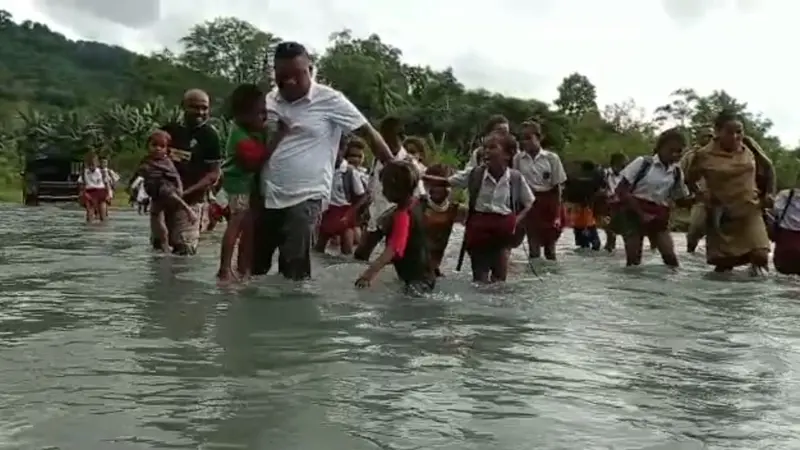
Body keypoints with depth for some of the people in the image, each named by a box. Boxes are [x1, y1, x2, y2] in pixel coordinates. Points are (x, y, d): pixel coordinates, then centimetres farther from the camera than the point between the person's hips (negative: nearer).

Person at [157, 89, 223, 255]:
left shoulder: (209, 136, -7)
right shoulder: (169, 130, 6)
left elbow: (213, 174, -10)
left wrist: (186, 193, -19)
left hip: (189, 200, -6)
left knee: (184, 250, -10)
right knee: (158, 244, 15)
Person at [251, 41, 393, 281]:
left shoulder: (330, 100, -8)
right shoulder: (270, 100, 7)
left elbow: (368, 133, -5)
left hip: (304, 198, -5)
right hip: (266, 196, 6)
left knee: (294, 274, -8)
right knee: (255, 268, 14)